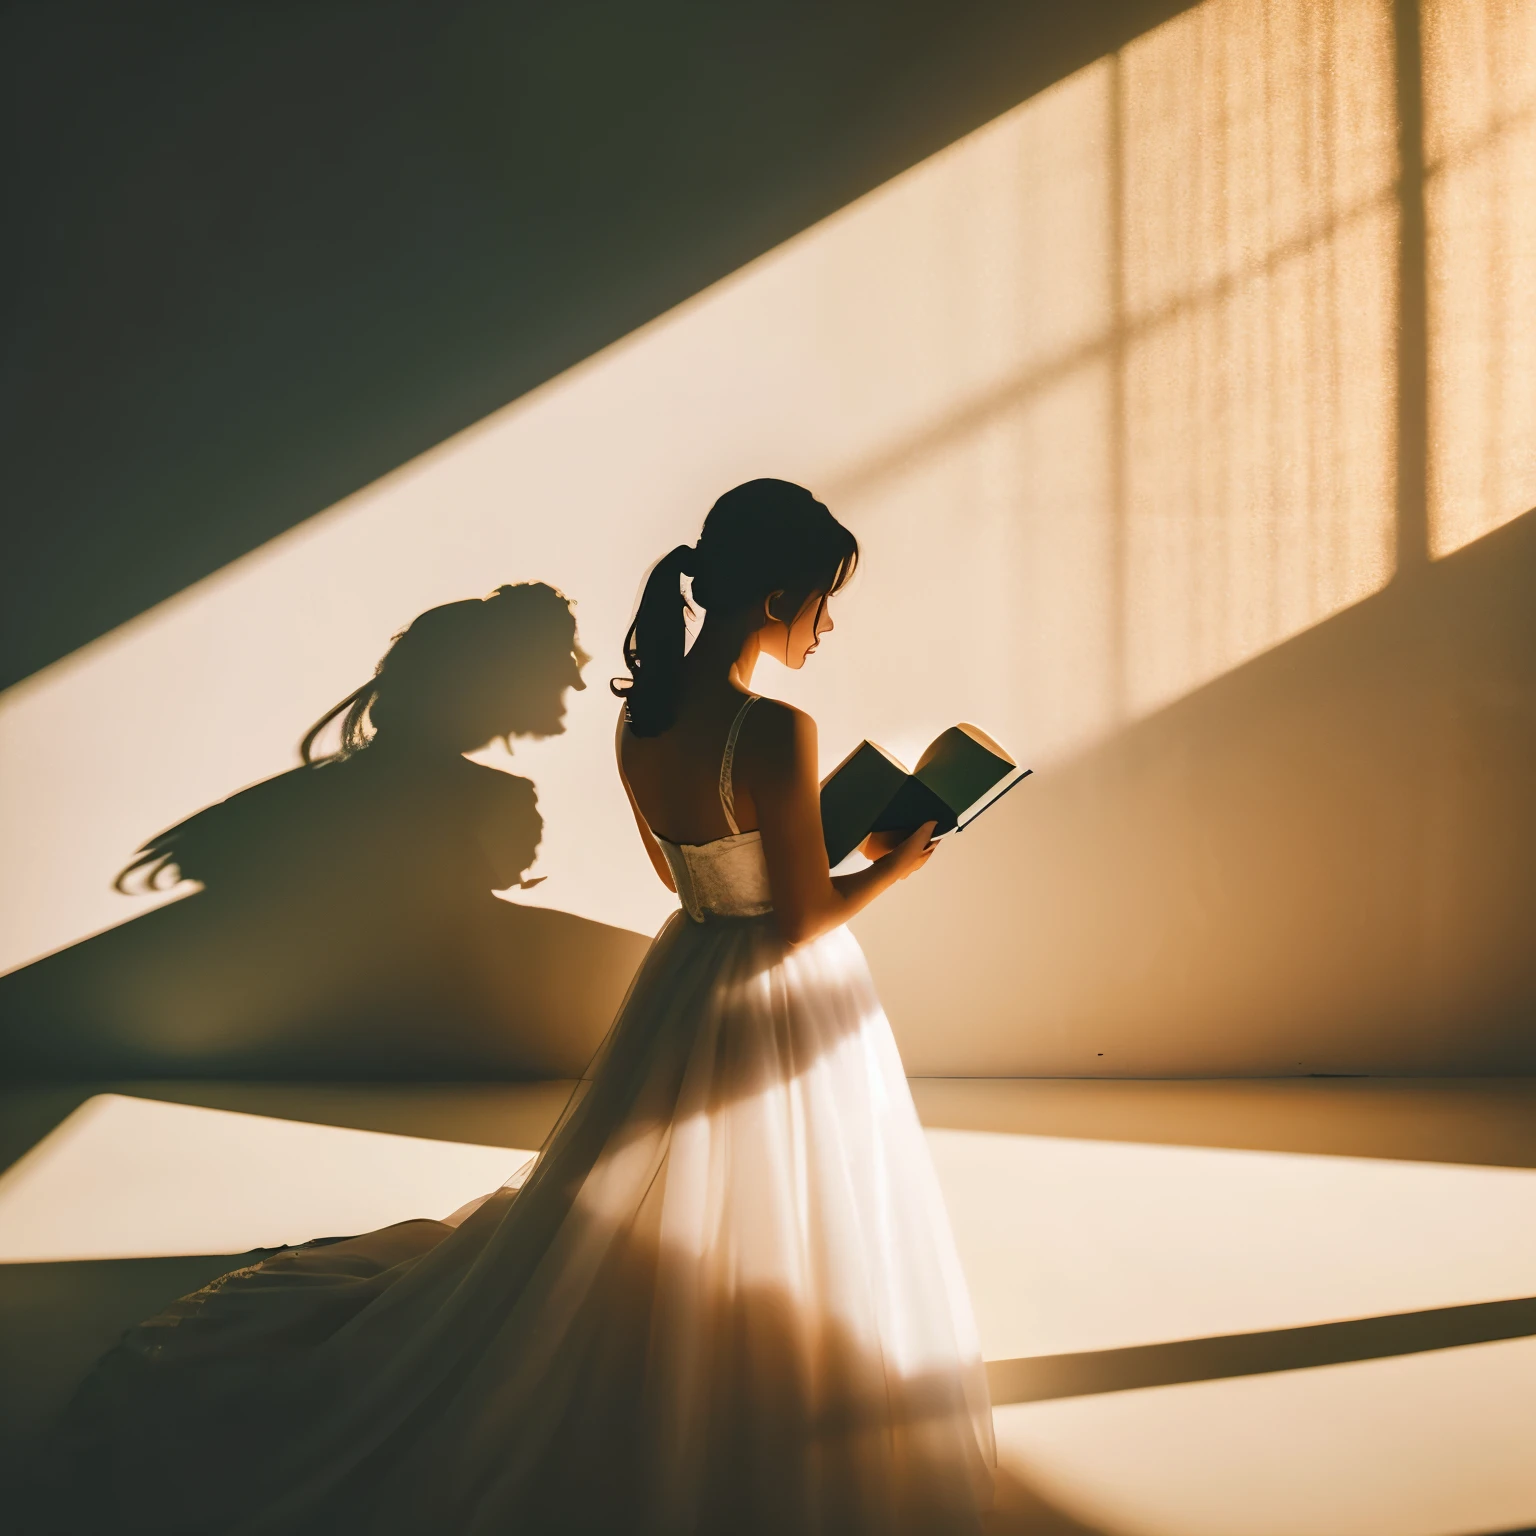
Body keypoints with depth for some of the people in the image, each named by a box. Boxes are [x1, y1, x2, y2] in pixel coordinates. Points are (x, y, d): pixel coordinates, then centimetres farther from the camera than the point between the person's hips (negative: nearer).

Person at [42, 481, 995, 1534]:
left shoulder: (640, 717, -4)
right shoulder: (778, 735, -29)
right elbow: (803, 918, -21)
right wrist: (896, 866, -4)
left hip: (685, 980, 7)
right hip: (784, 1010, -7)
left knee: (630, 1222, 26)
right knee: (766, 1242, 13)